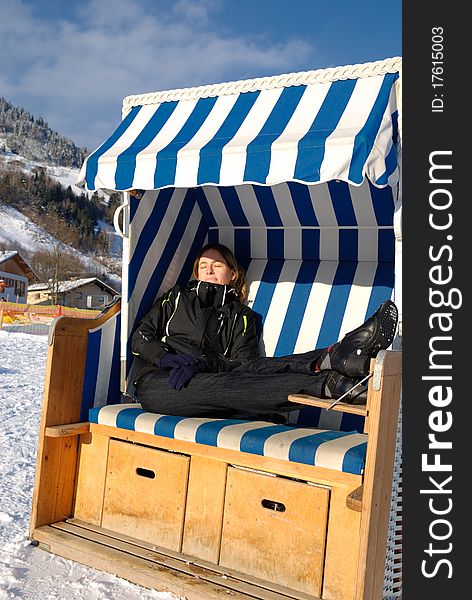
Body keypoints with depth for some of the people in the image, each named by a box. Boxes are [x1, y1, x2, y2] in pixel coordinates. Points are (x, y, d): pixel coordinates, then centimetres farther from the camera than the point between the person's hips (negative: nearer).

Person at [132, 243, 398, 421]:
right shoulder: (177, 297, 25)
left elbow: (241, 364, 5)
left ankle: (332, 358, -54)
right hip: (157, 382, -2)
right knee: (231, 385, -33)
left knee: (250, 369, -32)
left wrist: (200, 362, -17)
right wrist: (166, 358, -9)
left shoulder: (241, 315, 23)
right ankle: (328, 383, -54)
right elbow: (140, 338, 15)